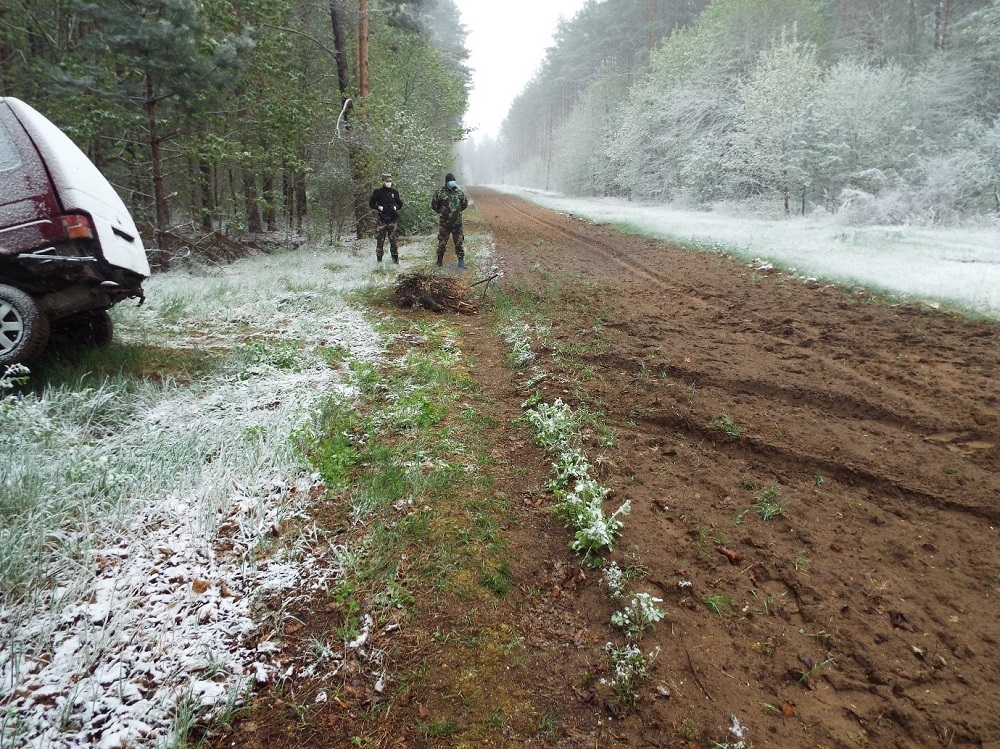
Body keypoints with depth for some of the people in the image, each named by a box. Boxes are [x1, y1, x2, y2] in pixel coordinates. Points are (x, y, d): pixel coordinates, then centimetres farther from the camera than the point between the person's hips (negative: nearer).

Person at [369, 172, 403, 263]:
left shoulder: (395, 192, 10)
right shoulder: (378, 192, 1)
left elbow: (400, 204, 19)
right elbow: (371, 204, 7)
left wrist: (396, 207, -2)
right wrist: (378, 207, -9)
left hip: (392, 220, 2)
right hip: (381, 220, -2)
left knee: (393, 240, 3)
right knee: (380, 240, 0)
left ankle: (395, 259, 11)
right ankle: (379, 259, 9)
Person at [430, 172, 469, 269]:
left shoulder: (459, 192, 2)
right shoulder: (440, 193, -6)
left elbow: (465, 204, 18)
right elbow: (434, 206, 4)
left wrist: (457, 211, 13)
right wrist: (441, 213, 5)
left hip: (457, 222, 2)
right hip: (444, 223, -2)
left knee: (459, 242, 3)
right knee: (442, 242, 7)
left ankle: (461, 260, 11)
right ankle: (440, 259, 20)